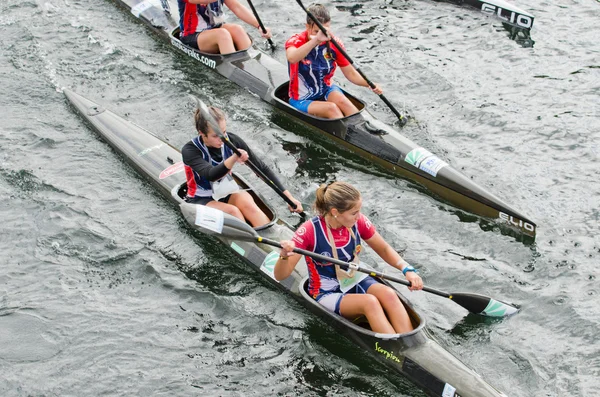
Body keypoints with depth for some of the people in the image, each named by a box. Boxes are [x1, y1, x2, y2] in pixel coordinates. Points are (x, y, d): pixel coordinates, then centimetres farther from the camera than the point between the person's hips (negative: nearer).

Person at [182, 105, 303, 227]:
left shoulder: (231, 141, -8)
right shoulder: (190, 150, -19)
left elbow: (261, 167, -5)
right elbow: (210, 175, -36)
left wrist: (288, 196, -10)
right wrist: (233, 159, -54)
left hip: (228, 193, 2)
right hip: (202, 200, -2)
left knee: (247, 203, -30)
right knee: (232, 211, -32)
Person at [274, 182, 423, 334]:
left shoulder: (358, 222, -8)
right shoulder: (310, 231, -20)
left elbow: (384, 249, 7)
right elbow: (280, 275, -21)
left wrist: (407, 269, -10)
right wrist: (284, 256, -43)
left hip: (357, 282, 4)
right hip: (327, 294, -4)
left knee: (388, 294, -28)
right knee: (370, 302, -32)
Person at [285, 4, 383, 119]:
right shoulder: (296, 41, -17)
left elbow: (351, 73, -2)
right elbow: (292, 58, -42)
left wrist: (370, 84, -21)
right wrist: (316, 40, -54)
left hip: (326, 91, 3)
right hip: (302, 101, -3)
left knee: (342, 101, -28)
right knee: (331, 108, -29)